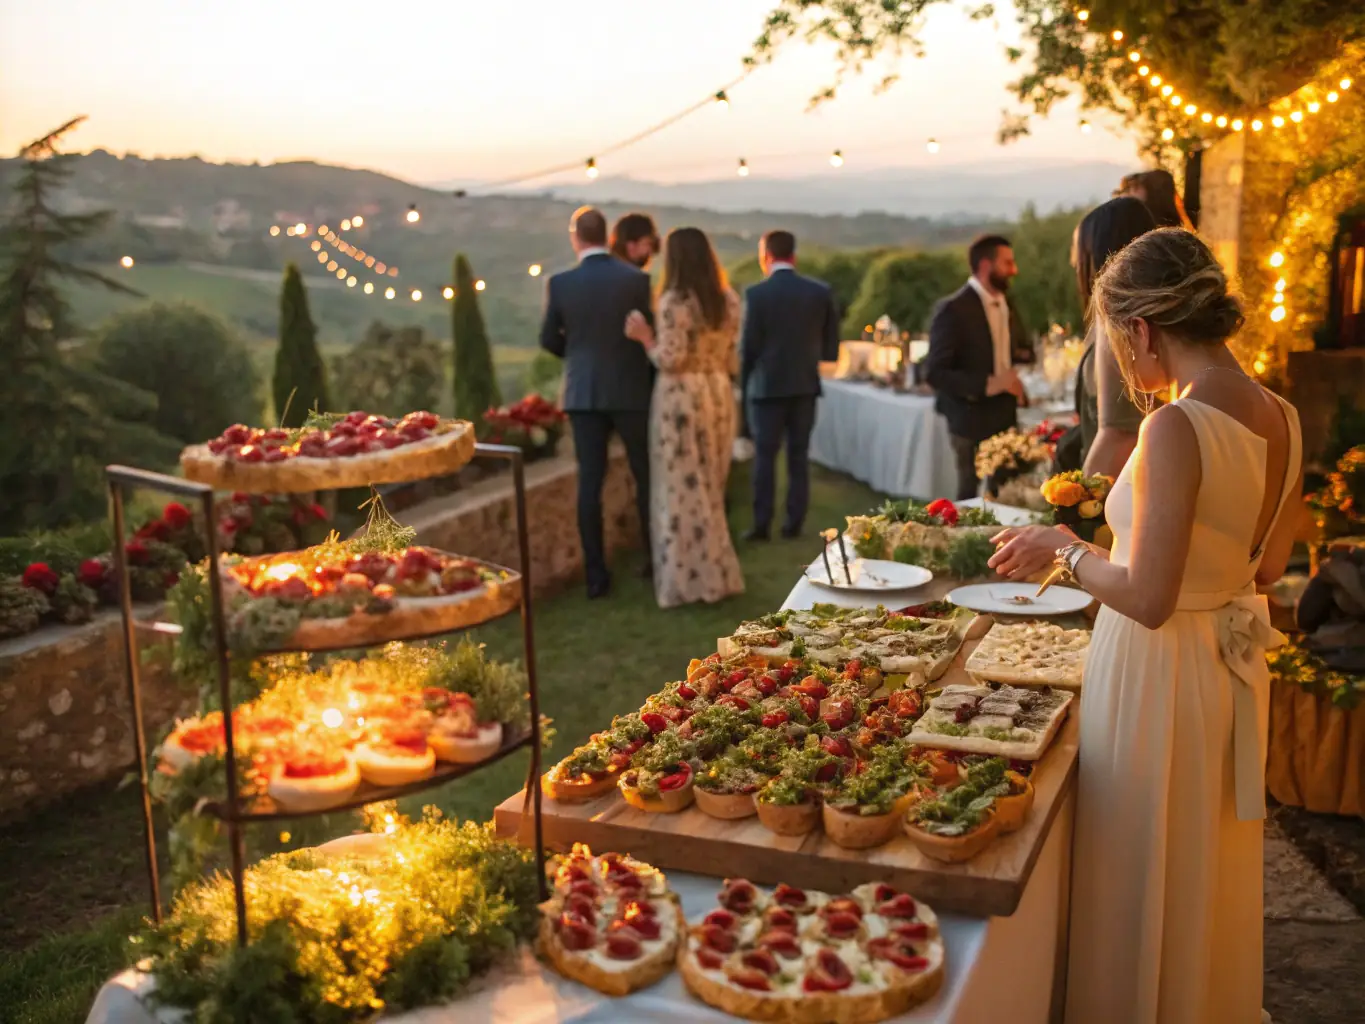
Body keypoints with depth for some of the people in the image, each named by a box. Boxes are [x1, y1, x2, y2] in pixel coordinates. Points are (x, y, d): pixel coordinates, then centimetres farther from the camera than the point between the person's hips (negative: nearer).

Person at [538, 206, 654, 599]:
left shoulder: (560, 283, -5)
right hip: (630, 390, -1)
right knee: (646, 477, 12)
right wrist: (654, 384, 12)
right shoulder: (636, 279, -8)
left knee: (590, 482, 4)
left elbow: (548, 339, 3)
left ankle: (596, 574, 4)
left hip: (584, 393, 1)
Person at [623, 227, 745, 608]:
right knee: (710, 489, 15)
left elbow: (671, 360, -16)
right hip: (718, 395, 6)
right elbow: (733, 362, 9)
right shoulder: (729, 301, 6)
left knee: (682, 490, 3)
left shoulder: (674, 302, -12)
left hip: (682, 397, -6)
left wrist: (644, 337, -2)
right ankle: (716, 575, 21)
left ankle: (687, 580, 7)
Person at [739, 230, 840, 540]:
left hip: (768, 386, -3)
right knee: (799, 456, 9)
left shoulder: (756, 293, -11)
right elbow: (830, 347, 3)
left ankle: (762, 525, 3)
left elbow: (749, 346, -9)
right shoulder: (821, 291, -1)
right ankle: (794, 523, 11)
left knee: (765, 456, 4)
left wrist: (744, 384, 5)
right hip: (805, 385, 3)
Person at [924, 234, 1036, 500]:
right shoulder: (953, 309, -13)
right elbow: (935, 373, -19)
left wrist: (1022, 355, 2)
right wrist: (987, 384, -27)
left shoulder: (1006, 305, 12)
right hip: (974, 422, -7)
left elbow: (1023, 350, 26)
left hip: (1007, 418, 7)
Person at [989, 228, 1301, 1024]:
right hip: (1235, 665, 8)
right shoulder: (1283, 419, -2)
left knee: (1149, 879, 13)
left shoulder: (1177, 428, -27)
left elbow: (1147, 599, -27)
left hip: (1161, 671, -8)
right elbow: (1267, 565, 10)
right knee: (1212, 877, 27)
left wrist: (1068, 549, -12)